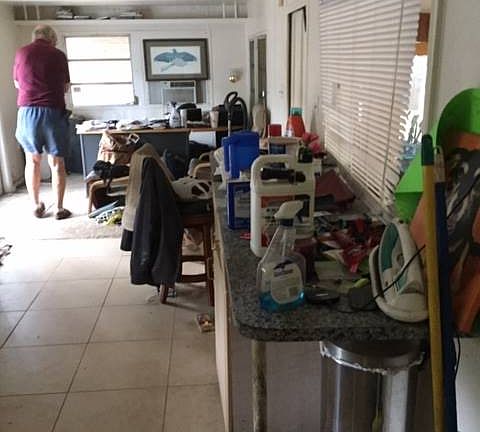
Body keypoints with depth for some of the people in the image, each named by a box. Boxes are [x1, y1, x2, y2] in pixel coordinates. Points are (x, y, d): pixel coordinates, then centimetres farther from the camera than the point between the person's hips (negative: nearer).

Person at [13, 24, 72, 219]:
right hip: (53, 111, -2)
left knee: (32, 160, 14)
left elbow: (17, 84, 18)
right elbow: (66, 87, 9)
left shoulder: (21, 53, 7)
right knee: (57, 162, 5)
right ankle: (59, 208, 8)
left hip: (27, 111, 2)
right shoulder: (58, 55, 1)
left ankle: (36, 206, 19)